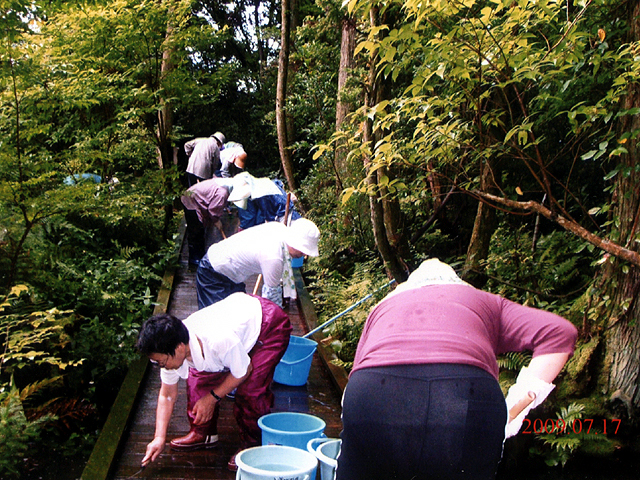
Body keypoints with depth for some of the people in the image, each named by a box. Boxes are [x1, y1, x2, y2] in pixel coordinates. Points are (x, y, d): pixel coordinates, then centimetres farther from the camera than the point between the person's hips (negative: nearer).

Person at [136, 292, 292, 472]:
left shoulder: (219, 342, -42)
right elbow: (167, 395, -3)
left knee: (249, 389, -19)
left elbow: (243, 372, -22)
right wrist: (159, 438, -6)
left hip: (271, 325, -7)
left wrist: (212, 398, -13)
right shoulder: (170, 351, -18)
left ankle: (251, 443, 5)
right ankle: (203, 434, 21)